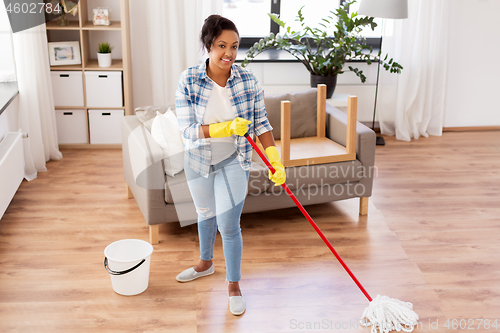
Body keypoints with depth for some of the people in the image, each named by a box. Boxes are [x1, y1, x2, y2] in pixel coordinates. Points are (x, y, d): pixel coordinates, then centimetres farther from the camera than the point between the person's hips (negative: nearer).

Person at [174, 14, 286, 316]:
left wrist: (275, 160, -17)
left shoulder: (248, 81, -14)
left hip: (233, 162, -1)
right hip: (198, 161, 1)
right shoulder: (189, 81, -17)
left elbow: (261, 123, -9)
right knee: (205, 215, 22)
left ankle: (234, 284, 21)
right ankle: (206, 264, 50)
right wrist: (224, 128, -32)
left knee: (229, 225, -2)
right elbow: (188, 129, -20)